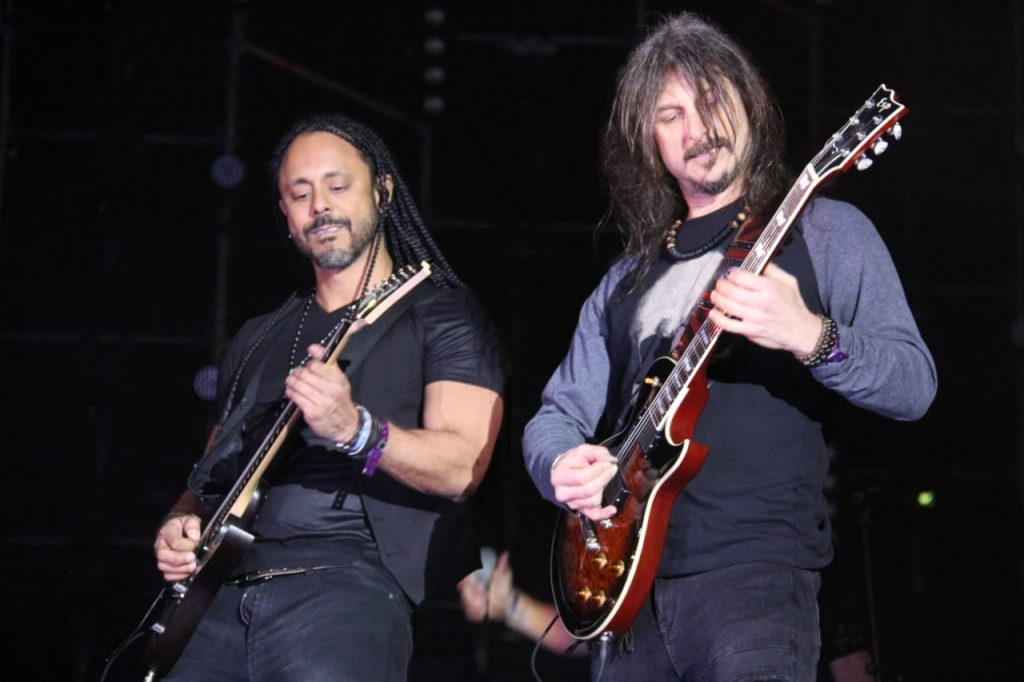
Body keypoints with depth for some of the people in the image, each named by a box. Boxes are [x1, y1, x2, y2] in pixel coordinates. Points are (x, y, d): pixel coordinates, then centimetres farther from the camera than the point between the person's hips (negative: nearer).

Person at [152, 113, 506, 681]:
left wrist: (355, 431, -25)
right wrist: (180, 525, 7)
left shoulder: (441, 315, 5)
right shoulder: (257, 340, 23)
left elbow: (463, 467, -9)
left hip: (353, 576, -4)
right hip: (226, 588, 5)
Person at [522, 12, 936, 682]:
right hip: (626, 579, 5)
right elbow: (557, 414, 19)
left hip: (754, 569, -5)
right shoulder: (628, 279, 19)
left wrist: (811, 338, -26)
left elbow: (915, 385, -7)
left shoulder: (821, 230, 4)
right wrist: (562, 465, -5)